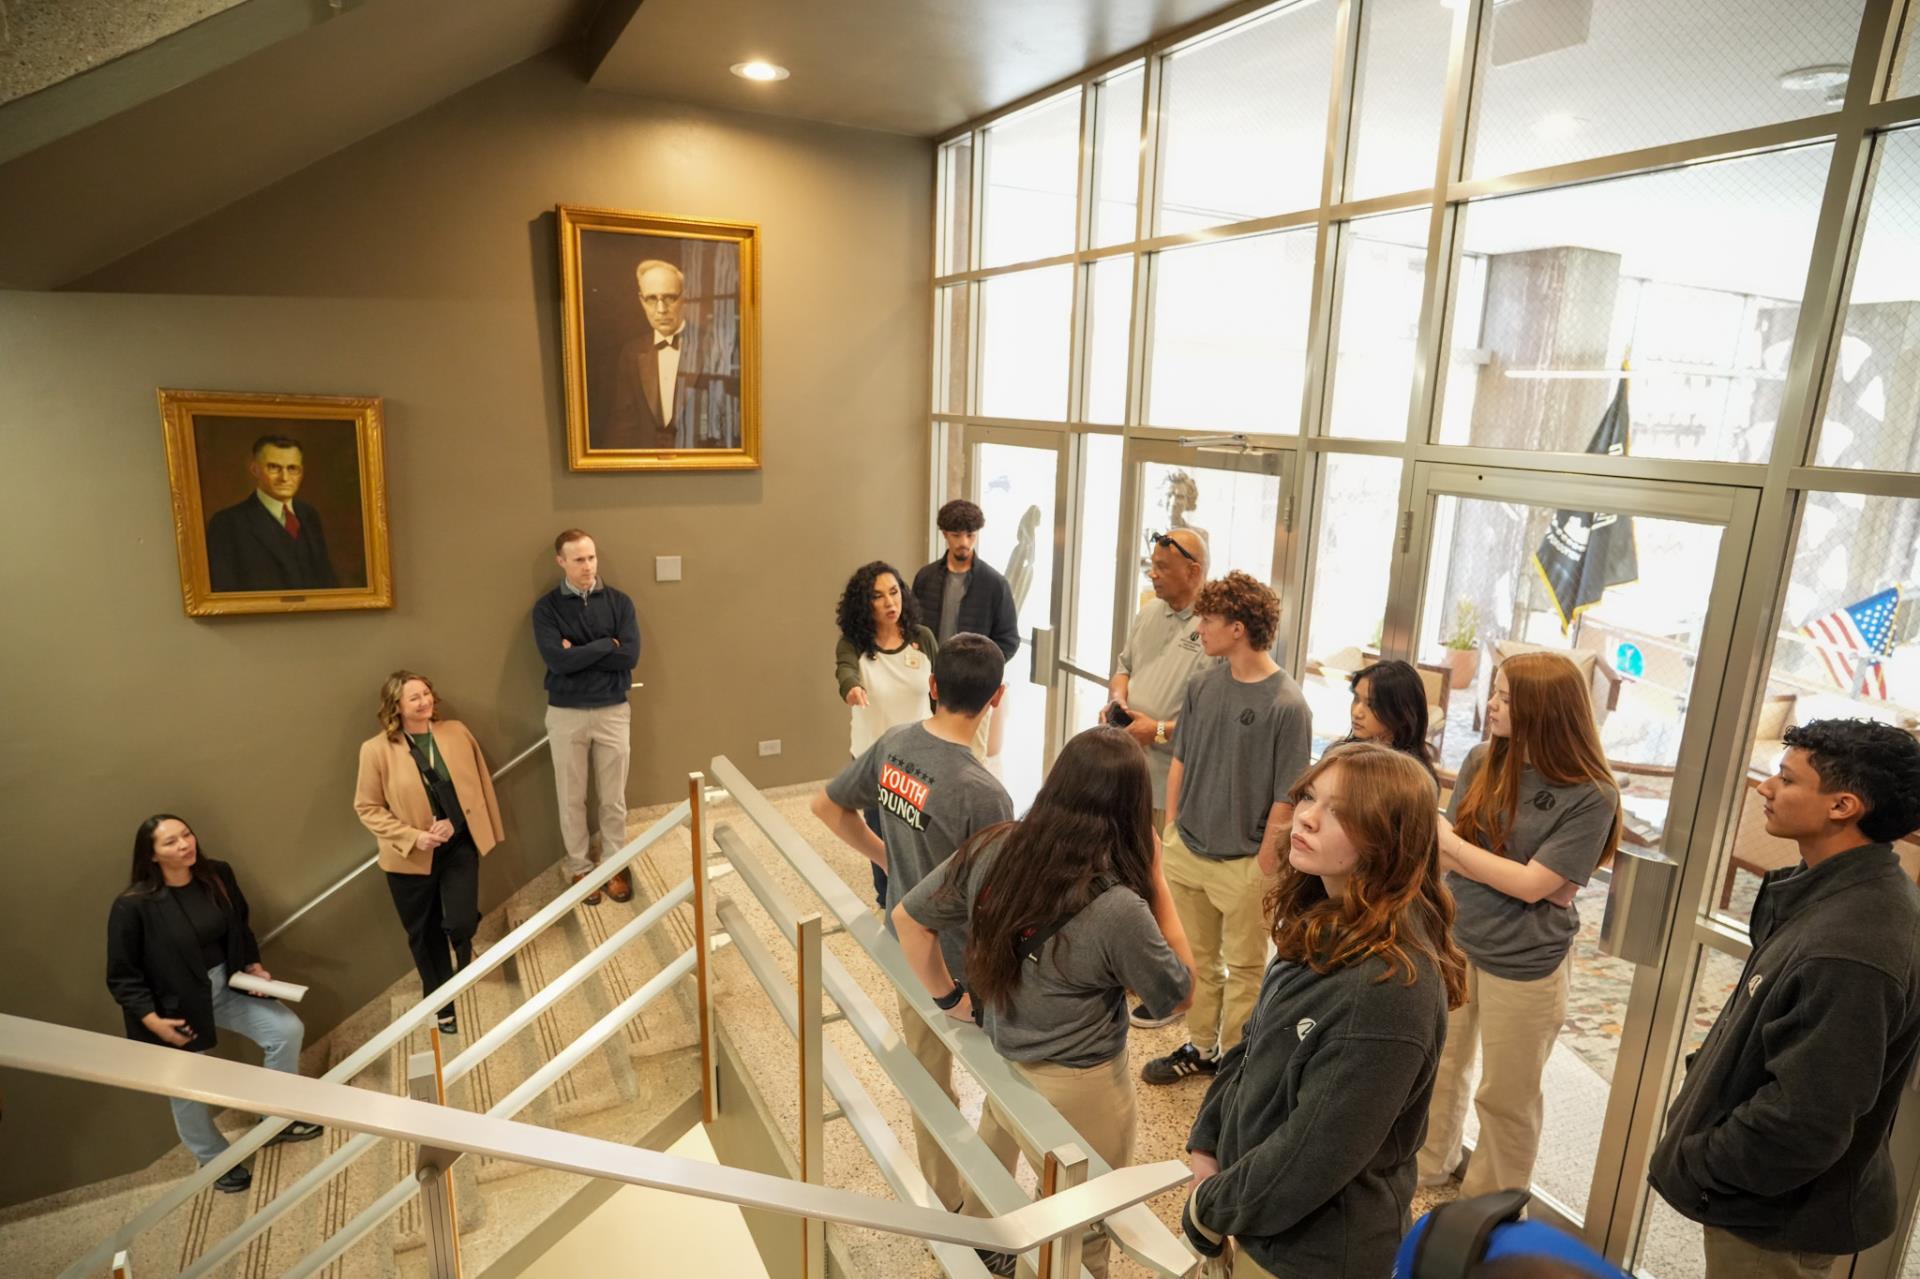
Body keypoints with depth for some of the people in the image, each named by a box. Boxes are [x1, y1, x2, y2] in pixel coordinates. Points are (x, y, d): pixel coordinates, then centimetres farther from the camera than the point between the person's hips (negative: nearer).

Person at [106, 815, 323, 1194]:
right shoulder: (132, 906, -22)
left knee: (287, 1030, -2)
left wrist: (253, 966, -1)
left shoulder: (217, 875, -7)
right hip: (175, 1005, -4)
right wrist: (153, 1021, -19)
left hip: (226, 987, 5)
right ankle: (216, 1161, 35)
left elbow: (240, 928, 9)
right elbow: (122, 976, -14)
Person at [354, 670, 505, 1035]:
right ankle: (442, 1003, 36)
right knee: (424, 936, 12)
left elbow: (480, 784, 3)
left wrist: (453, 823, -8)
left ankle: (463, 952, 31)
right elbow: (367, 807, -7)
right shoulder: (377, 749, -12)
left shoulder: (456, 731, -3)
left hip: (460, 845, 1)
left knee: (460, 922, -9)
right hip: (411, 857, -1)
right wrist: (412, 837, -17)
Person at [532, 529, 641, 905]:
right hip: (566, 714, -1)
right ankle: (579, 867, 27)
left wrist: (579, 653, -15)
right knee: (571, 798, 11)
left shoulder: (619, 602, -2)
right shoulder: (546, 608, -5)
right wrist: (606, 645, -14)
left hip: (613, 711, 1)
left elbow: (631, 655, -13)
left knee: (614, 797, 9)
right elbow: (557, 660, -18)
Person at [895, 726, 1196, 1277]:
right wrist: (1156, 879, -15)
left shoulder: (990, 850, -16)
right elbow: (1180, 992, -13)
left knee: (993, 1174, 35)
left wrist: (950, 998, 5)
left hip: (1000, 1061, 6)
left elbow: (908, 918, -4)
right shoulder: (1117, 908, -31)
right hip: (1077, 1091, -6)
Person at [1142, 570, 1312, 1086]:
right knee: (1197, 960, 22)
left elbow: (1286, 799, -15)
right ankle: (1200, 1048, 40)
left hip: (1243, 864, -6)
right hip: (1186, 850, 6)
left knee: (1243, 969, 13)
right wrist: (1170, 828, 8)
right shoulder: (1203, 684, -1)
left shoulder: (1287, 704, -19)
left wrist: (1263, 869, -12)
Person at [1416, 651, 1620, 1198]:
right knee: (1437, 1069, 20)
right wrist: (1516, 876, -18)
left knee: (1506, 1096, 13)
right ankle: (1427, 1169, 42)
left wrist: (1452, 841, -15)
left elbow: (1534, 885, -19)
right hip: (1454, 942, 4)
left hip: (1523, 963, -4)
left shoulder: (1591, 796, -16)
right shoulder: (1482, 762, -3)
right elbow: (1448, 857, -4)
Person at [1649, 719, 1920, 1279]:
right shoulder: (1843, 890, -1)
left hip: (1778, 1219, -8)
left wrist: (1690, 1166, -18)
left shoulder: (1849, 949, -33)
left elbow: (1804, 1123, -30)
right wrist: (1706, 1073, 11)